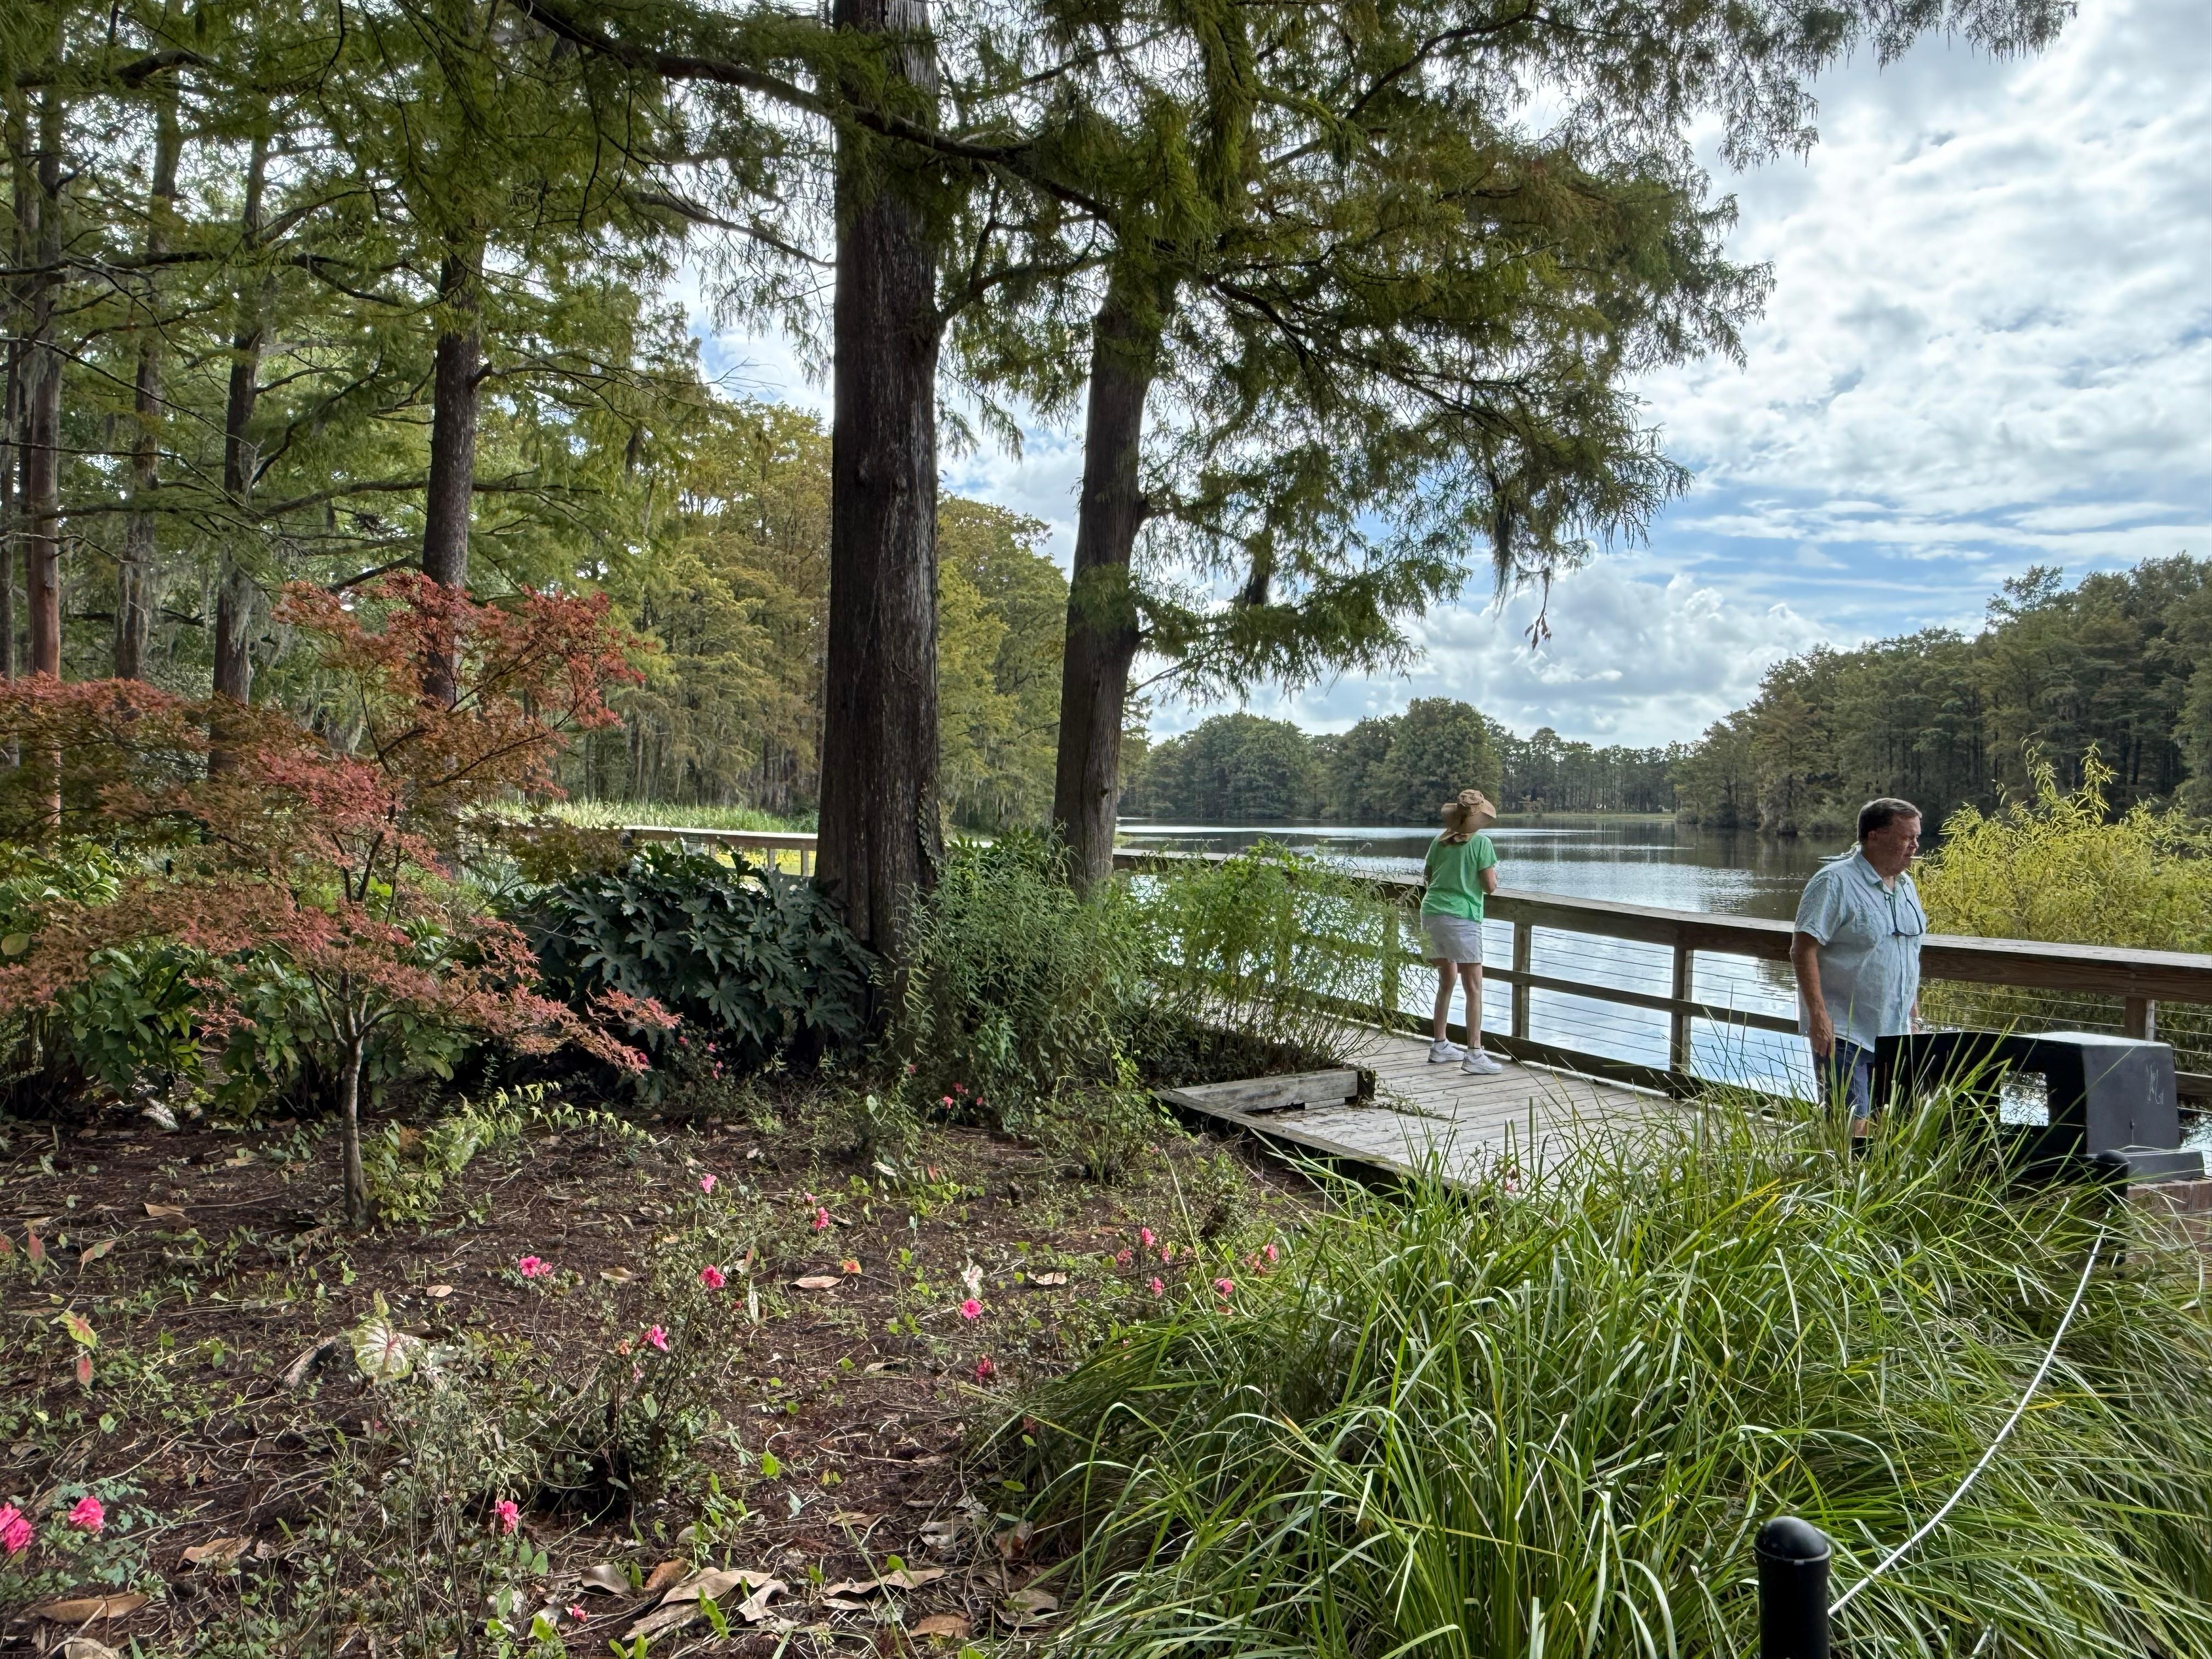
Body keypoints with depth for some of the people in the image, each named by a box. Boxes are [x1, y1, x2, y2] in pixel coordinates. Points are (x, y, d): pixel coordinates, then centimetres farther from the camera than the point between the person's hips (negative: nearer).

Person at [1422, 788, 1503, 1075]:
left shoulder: (1440, 841, 9)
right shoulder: (1481, 843, -6)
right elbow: (1490, 887, -8)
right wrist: (1493, 875, 13)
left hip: (1432, 912, 7)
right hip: (1461, 917, -7)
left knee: (1446, 981, 19)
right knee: (1474, 987, -2)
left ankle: (1440, 1046, 25)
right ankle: (1474, 1054, -7)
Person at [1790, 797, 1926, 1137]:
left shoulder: (1905, 885, 14)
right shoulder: (1835, 882, -13)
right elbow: (1803, 948, -17)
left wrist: (1913, 1015, 19)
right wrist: (1818, 1015, -22)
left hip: (1894, 1034, 8)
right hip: (1844, 1033, -8)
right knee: (1850, 1123, -9)